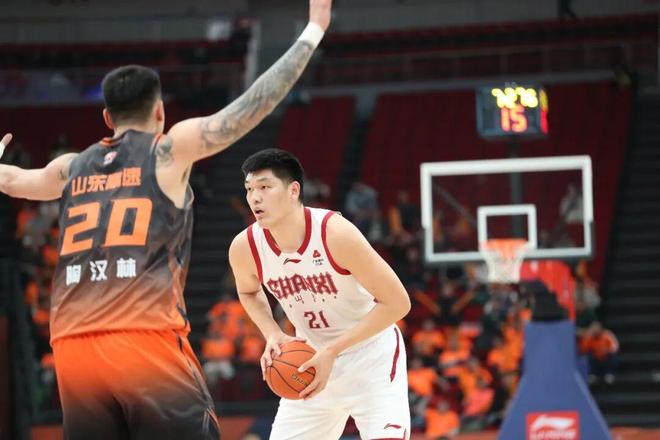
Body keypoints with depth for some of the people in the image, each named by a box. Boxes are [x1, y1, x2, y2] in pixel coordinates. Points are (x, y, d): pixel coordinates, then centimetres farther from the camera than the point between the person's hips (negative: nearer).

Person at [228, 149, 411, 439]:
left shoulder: (335, 233, -27)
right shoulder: (244, 248, -13)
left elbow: (397, 303, -23)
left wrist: (332, 351, -26)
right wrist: (273, 335, -8)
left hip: (371, 354, -5)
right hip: (311, 363, 5)